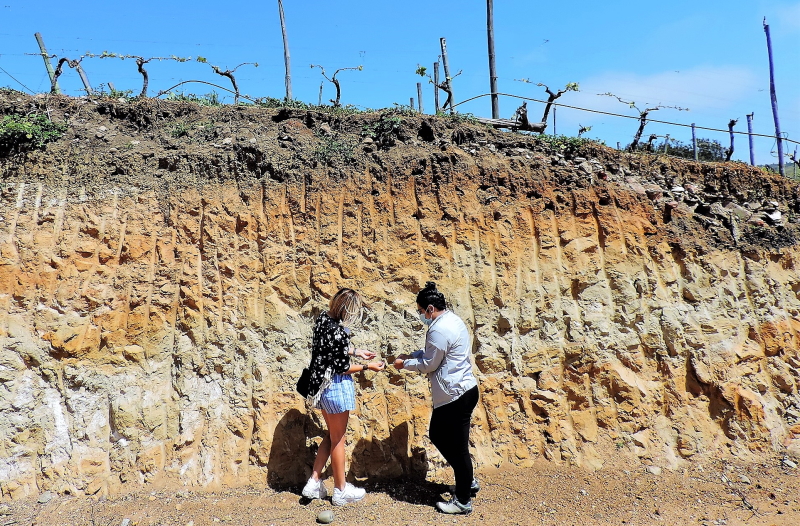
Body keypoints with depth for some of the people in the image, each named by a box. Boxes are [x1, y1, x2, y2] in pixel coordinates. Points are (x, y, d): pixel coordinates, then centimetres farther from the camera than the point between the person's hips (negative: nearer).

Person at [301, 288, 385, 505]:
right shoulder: (339, 332, -27)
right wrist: (367, 366, -4)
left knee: (331, 434, 23)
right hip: (336, 386, -8)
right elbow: (343, 368, -18)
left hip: (320, 383, 8)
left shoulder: (323, 318, -1)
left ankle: (314, 482, 27)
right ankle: (341, 490, 27)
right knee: (338, 439, 9)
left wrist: (355, 352, 17)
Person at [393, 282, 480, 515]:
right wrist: (411, 355, 11)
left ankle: (463, 501, 18)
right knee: (437, 435, 21)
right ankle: (467, 481, 35)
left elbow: (428, 365, -14)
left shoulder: (439, 330, -23)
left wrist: (405, 363, 1)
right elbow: (433, 352, 20)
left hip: (456, 396, -11)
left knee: (457, 446, 2)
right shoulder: (452, 319, 9)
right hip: (461, 390, 11)